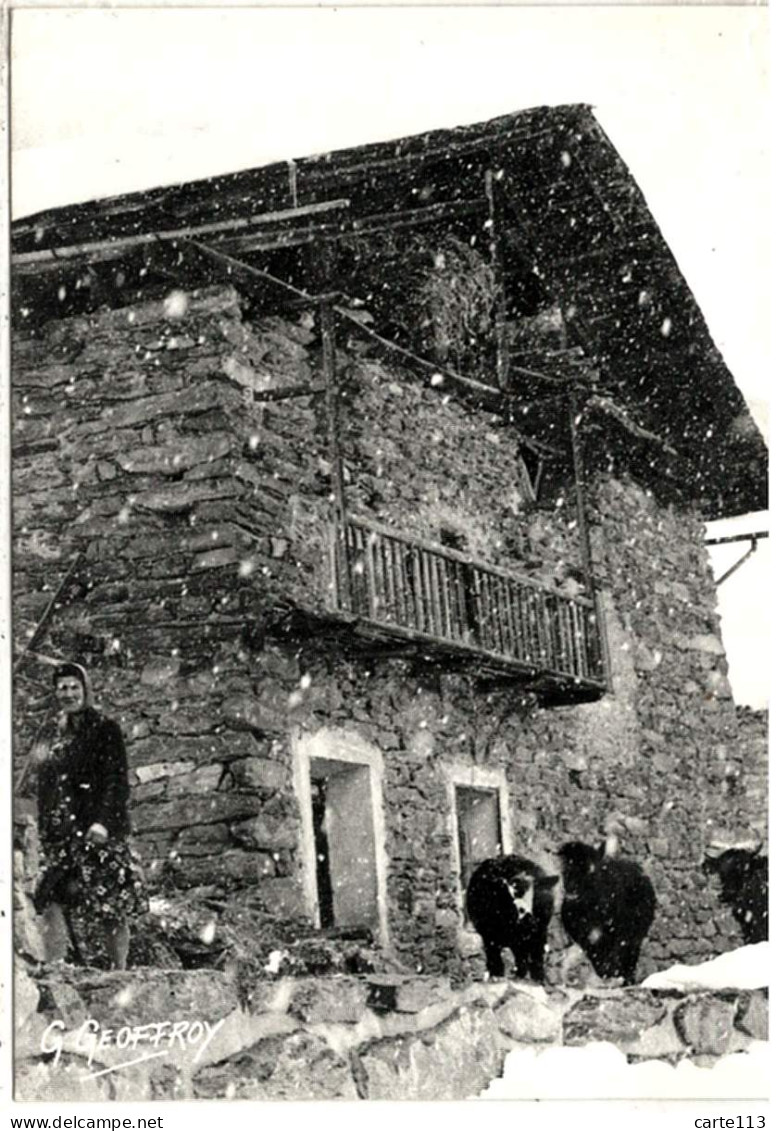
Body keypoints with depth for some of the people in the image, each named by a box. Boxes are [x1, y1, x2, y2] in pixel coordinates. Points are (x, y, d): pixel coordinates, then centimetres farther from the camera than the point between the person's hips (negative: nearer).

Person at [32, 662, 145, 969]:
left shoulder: (105, 730, -1)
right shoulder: (53, 738, 16)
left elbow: (117, 781, -8)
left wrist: (103, 820, -20)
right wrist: (45, 833, 15)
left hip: (98, 830, -5)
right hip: (60, 834, 5)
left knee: (112, 907, -3)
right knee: (51, 901, -8)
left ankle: (119, 971, 6)